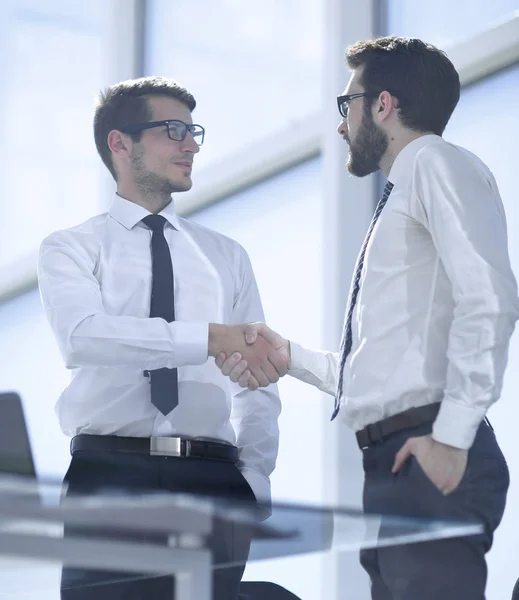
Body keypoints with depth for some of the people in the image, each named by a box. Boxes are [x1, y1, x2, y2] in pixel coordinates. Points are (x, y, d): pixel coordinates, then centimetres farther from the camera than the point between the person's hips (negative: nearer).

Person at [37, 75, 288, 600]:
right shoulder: (71, 249, 8)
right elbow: (83, 337, -14)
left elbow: (258, 388, 16)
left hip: (212, 478, 3)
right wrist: (213, 337, -24)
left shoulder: (226, 256, 20)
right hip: (110, 473, -3)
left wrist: (254, 483, 0)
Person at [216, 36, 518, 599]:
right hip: (392, 466, 10)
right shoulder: (401, 197, 26)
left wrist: (452, 433, -23)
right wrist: (289, 357, 19)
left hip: (432, 464, -10)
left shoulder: (438, 164, -3)